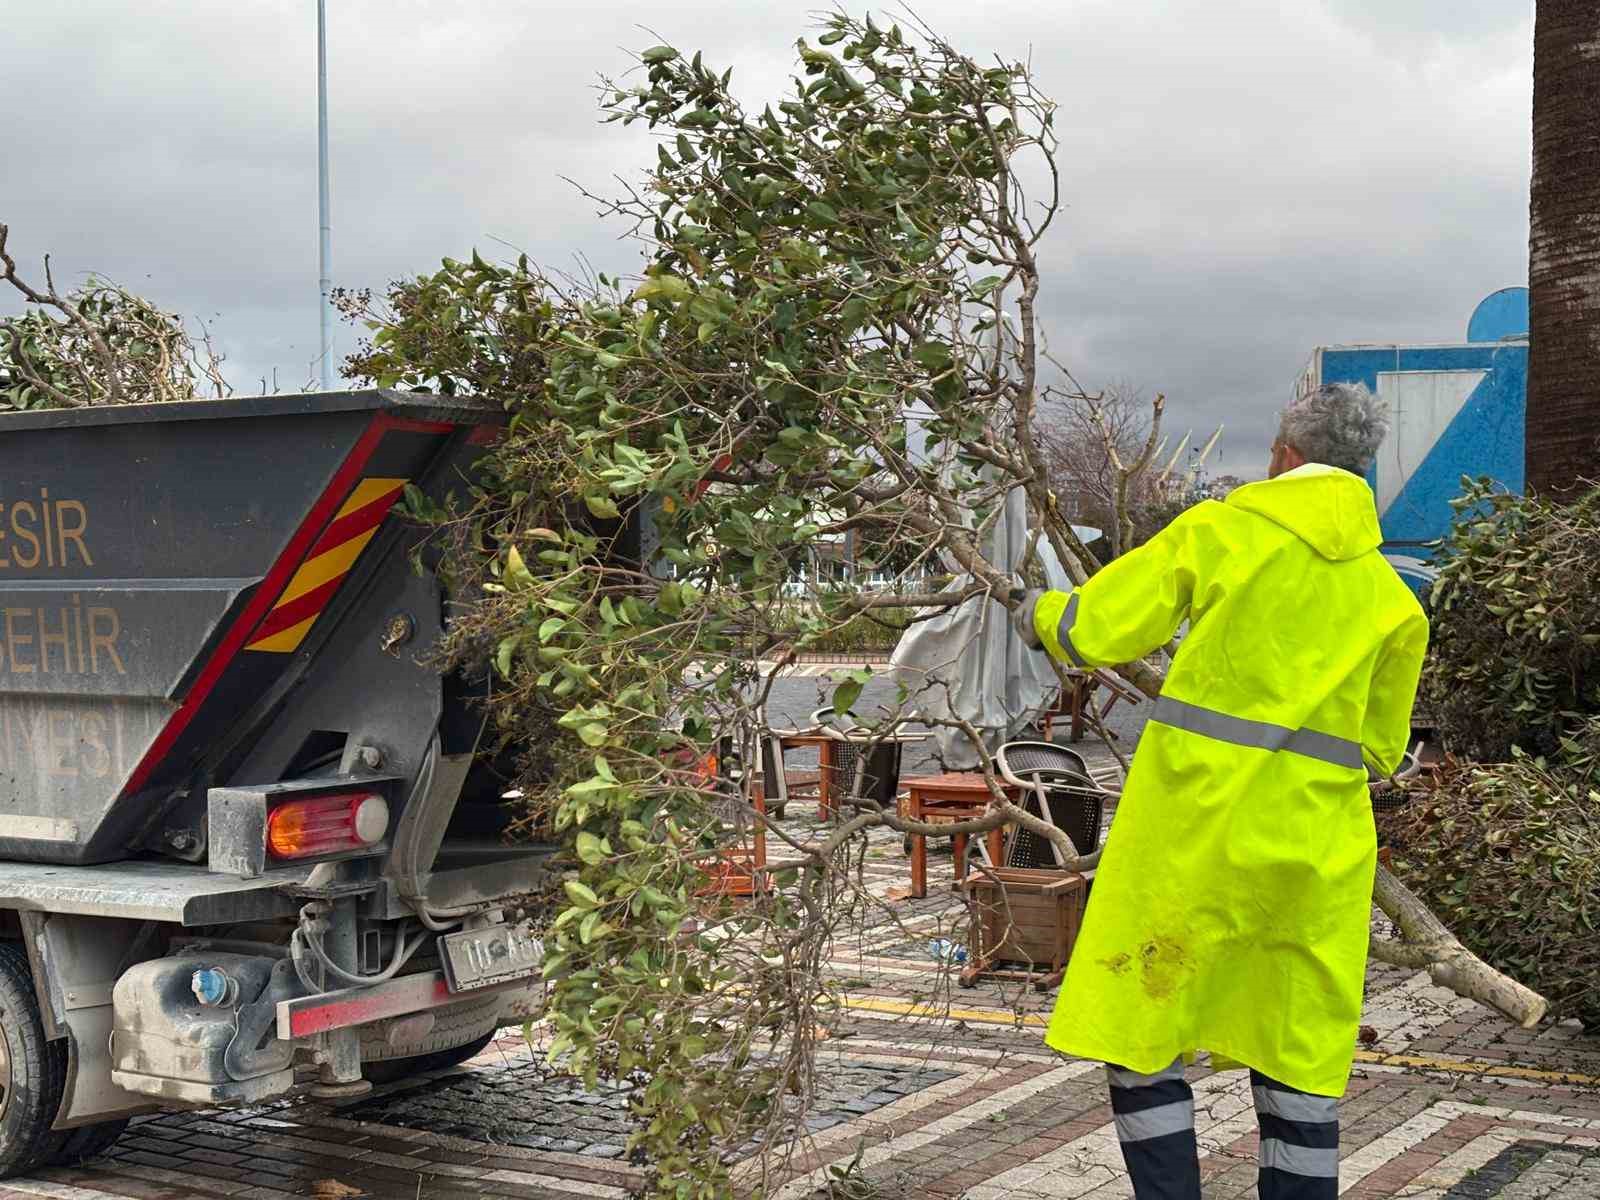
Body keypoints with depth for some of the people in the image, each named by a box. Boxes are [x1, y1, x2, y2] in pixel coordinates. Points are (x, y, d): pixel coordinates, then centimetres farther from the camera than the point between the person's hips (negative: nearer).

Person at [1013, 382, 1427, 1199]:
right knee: (1300, 1053, 11)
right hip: (1315, 838, 4)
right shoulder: (1394, 595, 10)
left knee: (1139, 1021, 5)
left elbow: (1098, 632, 0)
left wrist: (1040, 613, 21)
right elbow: (1379, 749, 15)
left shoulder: (1221, 527, 0)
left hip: (1196, 810, -4)